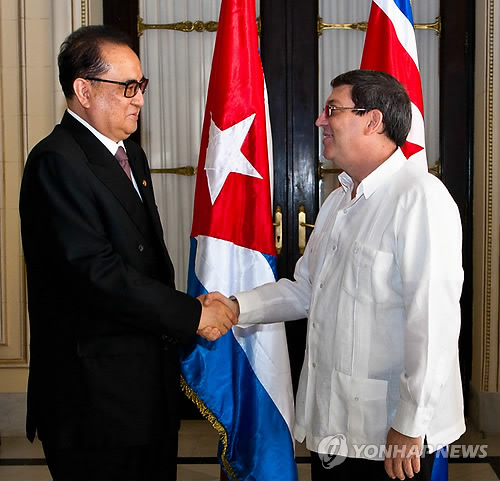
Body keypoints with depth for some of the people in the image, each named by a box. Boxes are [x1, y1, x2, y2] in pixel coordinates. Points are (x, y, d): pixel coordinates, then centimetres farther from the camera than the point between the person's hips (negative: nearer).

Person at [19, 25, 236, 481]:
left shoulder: (131, 155, 14)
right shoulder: (57, 161, -16)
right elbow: (96, 272, -24)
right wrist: (192, 314, -19)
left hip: (151, 380, 9)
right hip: (96, 392, -9)